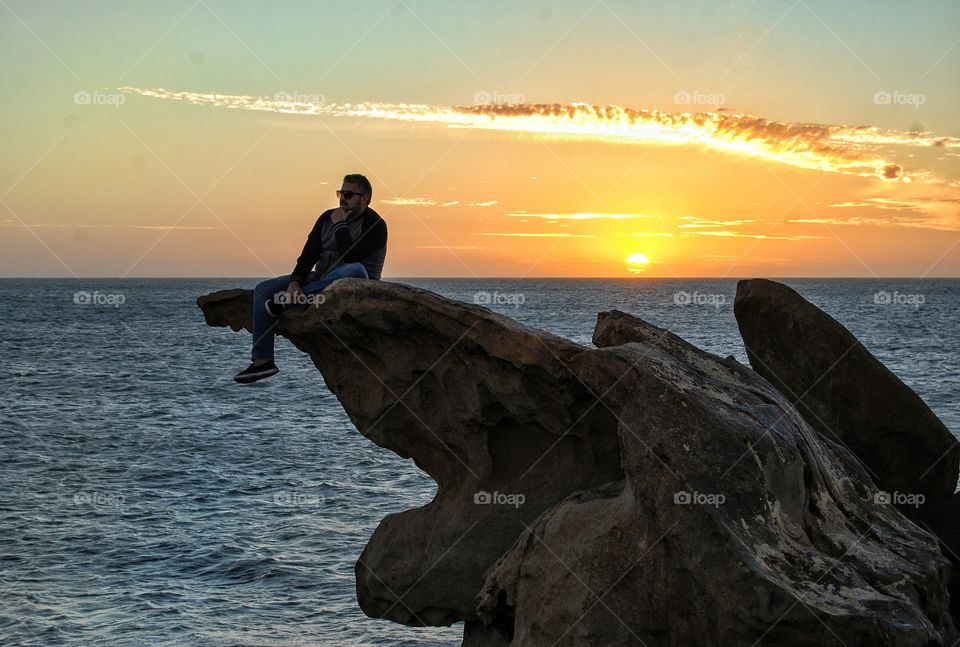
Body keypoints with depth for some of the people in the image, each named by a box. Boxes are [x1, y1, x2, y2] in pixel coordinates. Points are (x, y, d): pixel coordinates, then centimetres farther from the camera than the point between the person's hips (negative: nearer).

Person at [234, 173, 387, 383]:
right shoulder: (327, 218, 9)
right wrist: (295, 282, -15)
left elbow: (350, 257, -24)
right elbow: (309, 254, 1)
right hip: (320, 280, 6)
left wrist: (340, 225, -15)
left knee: (355, 269, -42)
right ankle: (262, 361, -16)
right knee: (264, 289, -6)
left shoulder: (375, 225, -10)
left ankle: (290, 301, -32)